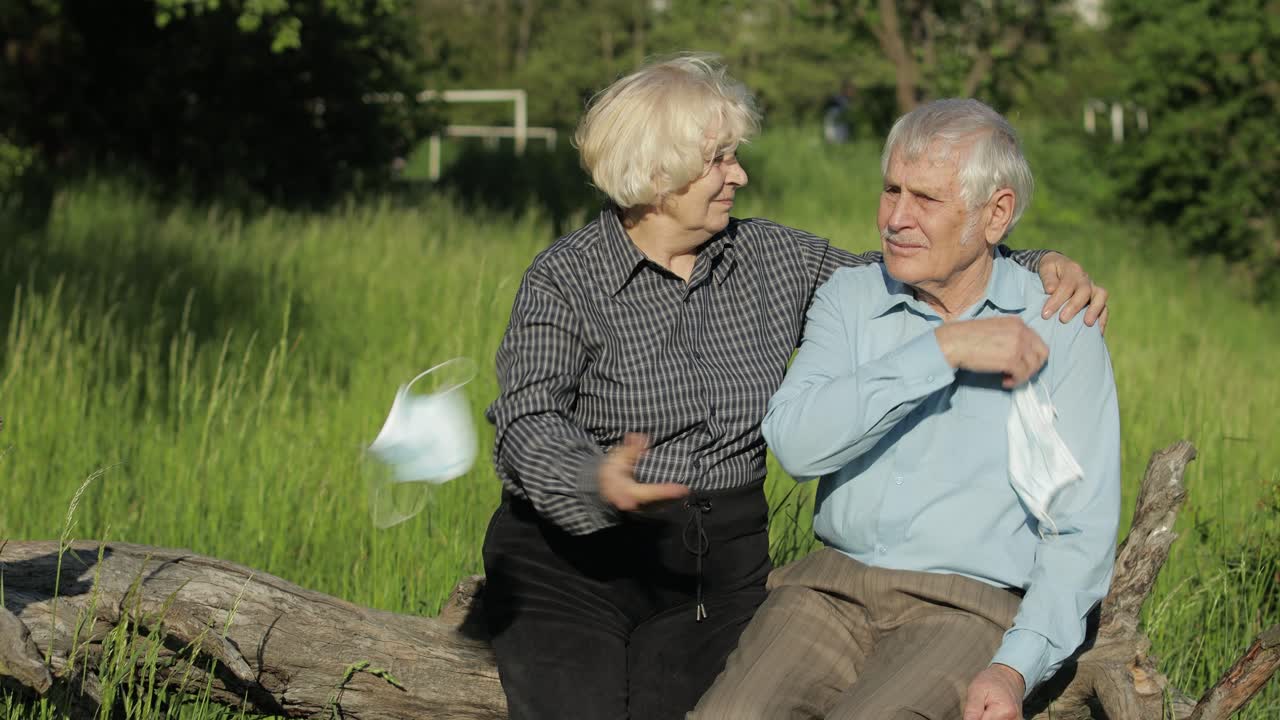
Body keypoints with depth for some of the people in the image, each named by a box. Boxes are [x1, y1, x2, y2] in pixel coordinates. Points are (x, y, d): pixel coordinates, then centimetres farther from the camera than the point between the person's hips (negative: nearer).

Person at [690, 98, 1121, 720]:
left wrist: (1016, 670, -14)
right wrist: (944, 350, -12)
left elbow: (1081, 534, 0)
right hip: (832, 591, 2)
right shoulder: (849, 300, 10)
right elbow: (796, 442, -9)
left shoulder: (1061, 335, 4)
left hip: (968, 614, -2)